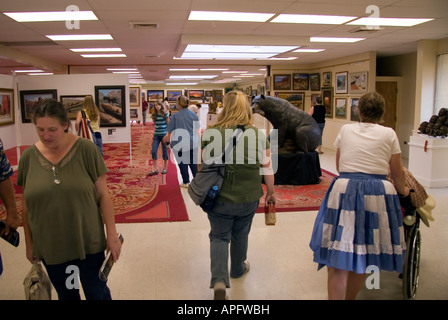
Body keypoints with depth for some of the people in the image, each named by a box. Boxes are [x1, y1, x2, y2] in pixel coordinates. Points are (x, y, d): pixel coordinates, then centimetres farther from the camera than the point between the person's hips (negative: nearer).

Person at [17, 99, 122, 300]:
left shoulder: (85, 149, -12)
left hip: (87, 242, -2)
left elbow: (103, 194, -8)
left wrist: (112, 234, -8)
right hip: (49, 246, 2)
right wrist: (29, 243, 10)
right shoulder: (29, 156, -3)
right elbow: (26, 205, 5)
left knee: (97, 293, 13)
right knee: (66, 294, 19)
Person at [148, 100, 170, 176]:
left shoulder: (165, 114, -4)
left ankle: (165, 169, 17)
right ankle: (155, 169, 3)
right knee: (153, 152, -5)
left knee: (165, 152, 4)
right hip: (156, 135, 3)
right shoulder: (154, 115, 6)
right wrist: (154, 134, 14)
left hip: (164, 135, -3)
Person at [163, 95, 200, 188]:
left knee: (182, 163, 10)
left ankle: (186, 182, 16)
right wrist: (198, 140, 19)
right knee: (193, 162, 12)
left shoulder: (175, 116, -9)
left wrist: (166, 139, 18)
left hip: (180, 144, -3)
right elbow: (198, 130, 6)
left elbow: (169, 131, -2)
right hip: (193, 143, 3)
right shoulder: (194, 114, -1)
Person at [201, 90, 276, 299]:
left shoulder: (210, 133, -9)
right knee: (240, 235, 23)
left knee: (219, 237, 12)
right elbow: (267, 169, -2)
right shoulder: (258, 135, -7)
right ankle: (238, 269, 45)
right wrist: (270, 192, 13)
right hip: (249, 198, 2)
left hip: (219, 197, -1)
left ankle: (219, 280, -5)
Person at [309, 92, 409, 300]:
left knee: (338, 256, 0)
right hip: (377, 194, 0)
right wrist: (402, 190, 29)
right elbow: (397, 175, 9)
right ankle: (350, 297, 28)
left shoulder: (345, 130, 7)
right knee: (362, 256, 14)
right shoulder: (389, 134, 4)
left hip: (344, 191, 0)